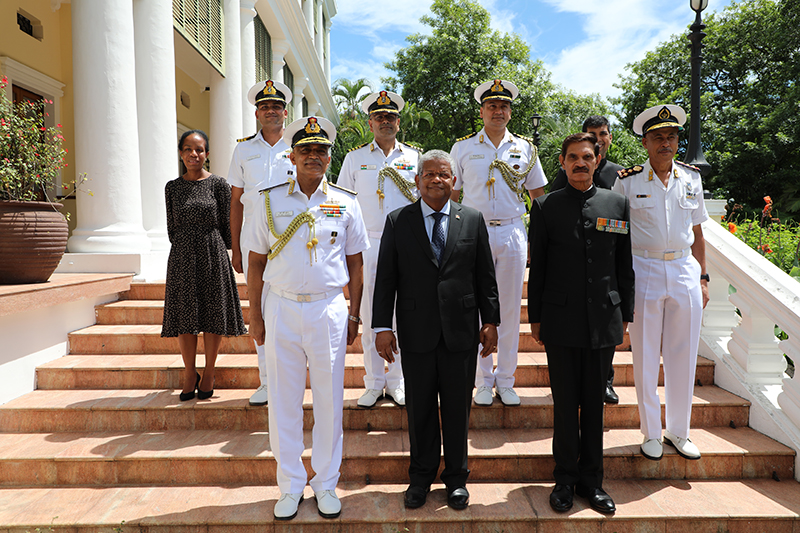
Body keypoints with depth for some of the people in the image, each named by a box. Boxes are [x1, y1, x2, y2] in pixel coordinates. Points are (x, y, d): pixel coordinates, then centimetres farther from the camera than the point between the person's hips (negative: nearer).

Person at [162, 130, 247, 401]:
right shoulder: (172, 187, 7)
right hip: (182, 257, 2)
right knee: (184, 314, 5)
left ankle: (209, 373, 17)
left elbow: (226, 226, 1)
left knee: (213, 312, 3)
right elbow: (172, 228, 12)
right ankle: (189, 372, 20)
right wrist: (187, 247, 10)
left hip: (213, 256, -2)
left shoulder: (218, 184, -1)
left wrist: (210, 248, 4)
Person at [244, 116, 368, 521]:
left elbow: (354, 264, 7)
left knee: (328, 400, 7)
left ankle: (326, 484, 26)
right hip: (280, 308, 1)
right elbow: (256, 262, 7)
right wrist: (255, 315, 3)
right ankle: (290, 486, 26)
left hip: (329, 309, 0)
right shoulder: (270, 201, 4)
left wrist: (354, 315, 4)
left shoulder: (345, 203, 4)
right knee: (284, 400, 8)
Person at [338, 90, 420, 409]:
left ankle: (397, 381, 18)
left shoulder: (413, 157, 10)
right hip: (368, 244, 0)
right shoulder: (354, 158, 9)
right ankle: (374, 383, 16)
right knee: (370, 316, 2)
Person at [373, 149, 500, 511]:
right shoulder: (397, 222, 3)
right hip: (416, 332, 0)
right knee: (419, 407, 11)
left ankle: (456, 477, 30)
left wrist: (491, 321, 3)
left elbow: (485, 275, 6)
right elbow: (385, 278, 1)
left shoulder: (473, 220, 6)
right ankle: (421, 477, 30)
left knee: (457, 407, 11)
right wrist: (382, 327, -3)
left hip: (461, 331, 1)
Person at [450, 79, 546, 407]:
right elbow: (451, 195, 8)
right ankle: (483, 381, 15)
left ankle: (506, 381, 17)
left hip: (512, 232, 1)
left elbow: (540, 198, 12)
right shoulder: (463, 147, 6)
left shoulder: (525, 149, 9)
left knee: (510, 308, 5)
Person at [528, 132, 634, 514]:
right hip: (561, 322, -1)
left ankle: (592, 480, 26)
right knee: (565, 404, 7)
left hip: (603, 320, 2)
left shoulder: (617, 204, 7)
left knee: (594, 403, 11)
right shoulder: (545, 206, 2)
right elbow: (537, 267, 3)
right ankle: (565, 479, 23)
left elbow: (625, 266, 9)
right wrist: (535, 318, 3)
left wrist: (625, 315, 7)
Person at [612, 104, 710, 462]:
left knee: (683, 356, 8)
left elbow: (697, 233, 14)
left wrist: (702, 278, 10)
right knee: (646, 356, 4)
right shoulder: (628, 181, -2)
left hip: (685, 271, 3)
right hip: (644, 271, -3)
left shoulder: (691, 179, 8)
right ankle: (651, 433, 20)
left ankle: (679, 432, 25)